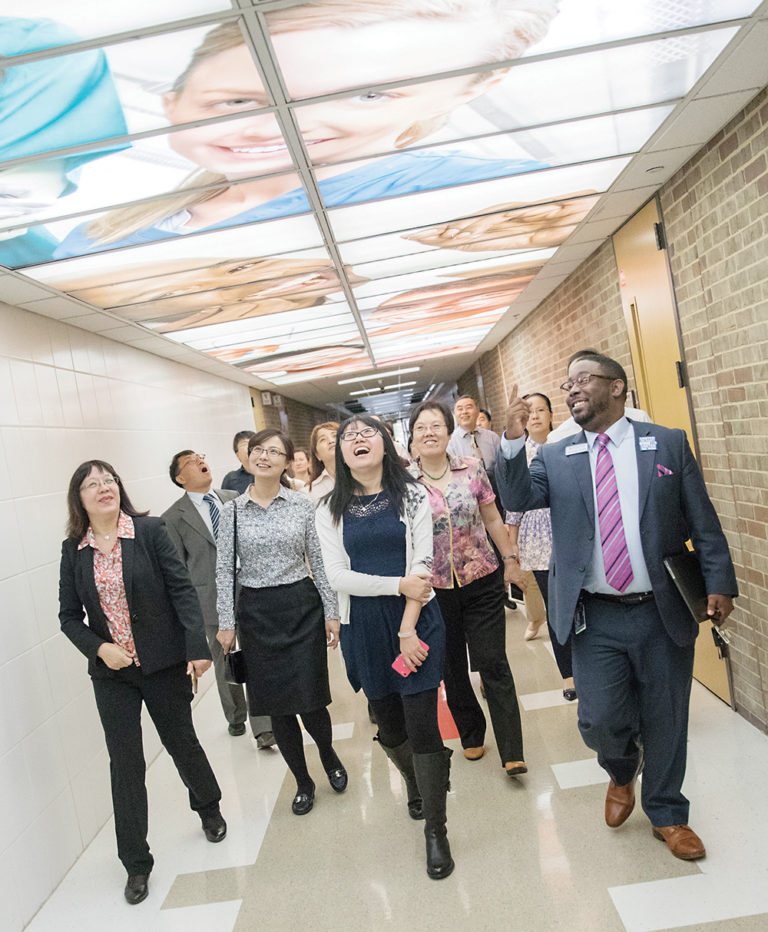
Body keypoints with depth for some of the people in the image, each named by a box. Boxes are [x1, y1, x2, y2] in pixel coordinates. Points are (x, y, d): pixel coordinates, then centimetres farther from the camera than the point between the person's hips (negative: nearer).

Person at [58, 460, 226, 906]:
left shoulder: (151, 531, -10)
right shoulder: (73, 550, 0)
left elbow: (182, 590, -12)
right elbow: (70, 615, 4)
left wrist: (197, 647, -18)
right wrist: (99, 648, -12)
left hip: (164, 664, -2)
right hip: (112, 672, 2)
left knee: (182, 740, 15)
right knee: (125, 761, 7)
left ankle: (210, 808, 45)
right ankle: (137, 863, 26)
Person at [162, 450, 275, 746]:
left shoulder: (234, 499, 7)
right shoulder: (173, 517, -2)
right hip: (213, 601, -1)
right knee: (225, 665, 13)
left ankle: (263, 727, 9)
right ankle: (236, 719, 34)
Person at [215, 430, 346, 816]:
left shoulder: (303, 505, -2)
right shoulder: (232, 509, 0)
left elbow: (319, 562, 1)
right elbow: (224, 570, 2)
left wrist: (332, 611, 0)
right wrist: (226, 623, -1)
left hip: (302, 606, -1)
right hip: (256, 613, 1)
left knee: (309, 699, 0)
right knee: (277, 704, 8)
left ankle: (329, 756, 34)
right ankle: (303, 781, 30)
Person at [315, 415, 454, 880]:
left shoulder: (412, 495, -3)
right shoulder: (331, 509, 1)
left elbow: (422, 565, -7)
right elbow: (338, 576, -6)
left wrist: (408, 630, -13)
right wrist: (399, 584, -15)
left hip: (417, 620, -2)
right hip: (365, 627, 2)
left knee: (423, 726, -2)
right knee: (390, 727, 16)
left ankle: (436, 829, 20)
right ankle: (416, 784, 48)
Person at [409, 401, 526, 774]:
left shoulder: (472, 468, -3)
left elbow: (492, 519, 7)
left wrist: (509, 558, 9)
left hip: (482, 580, 0)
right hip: (434, 588, 1)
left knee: (493, 664, 0)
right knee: (452, 667, 14)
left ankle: (512, 753, 11)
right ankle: (471, 735, 35)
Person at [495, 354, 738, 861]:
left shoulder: (669, 443, 2)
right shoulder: (555, 457, 4)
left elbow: (703, 520, 3)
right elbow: (519, 498, -11)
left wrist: (719, 583, -4)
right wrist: (513, 442, -24)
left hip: (664, 613, 0)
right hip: (596, 619, 0)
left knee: (665, 721, 13)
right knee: (600, 721, 0)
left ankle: (667, 814, 40)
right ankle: (623, 773, 37)